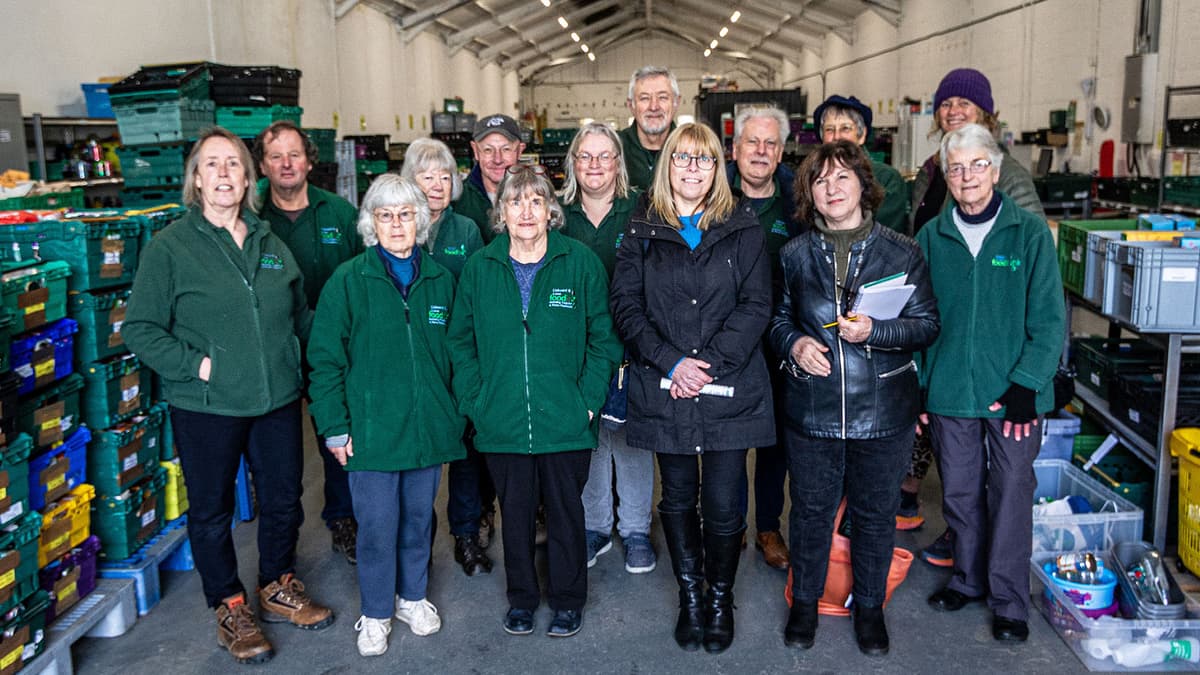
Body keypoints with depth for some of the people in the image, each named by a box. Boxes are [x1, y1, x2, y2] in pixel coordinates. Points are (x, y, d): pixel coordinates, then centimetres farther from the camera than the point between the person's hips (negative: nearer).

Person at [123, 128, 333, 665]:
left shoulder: (271, 243, 7)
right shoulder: (170, 246, -7)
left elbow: (300, 314, 17)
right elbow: (140, 328, -9)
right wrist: (195, 364, -17)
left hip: (277, 400, 4)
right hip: (205, 406, -4)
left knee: (284, 499, 16)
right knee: (212, 510, 11)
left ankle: (278, 588, 39)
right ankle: (230, 609, 30)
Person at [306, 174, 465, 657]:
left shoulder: (439, 279, 4)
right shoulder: (349, 280, -6)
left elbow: (455, 351, 11)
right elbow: (325, 358, -5)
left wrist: (457, 412, 7)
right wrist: (335, 427, -8)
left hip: (429, 427, 3)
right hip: (371, 429, -3)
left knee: (419, 519, 16)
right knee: (377, 526, 6)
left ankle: (412, 597, 37)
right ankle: (376, 613, 26)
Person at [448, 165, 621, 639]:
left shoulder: (580, 263, -5)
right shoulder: (479, 268, 1)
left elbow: (602, 338, -2)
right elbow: (461, 340, 6)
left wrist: (588, 400, -9)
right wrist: (474, 400, -3)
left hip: (566, 422, -1)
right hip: (502, 422, 2)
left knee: (566, 511, 13)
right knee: (515, 512, 15)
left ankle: (567, 599, 33)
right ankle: (521, 598, 36)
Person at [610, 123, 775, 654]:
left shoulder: (743, 230, 5)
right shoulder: (642, 231, 6)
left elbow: (756, 305, -2)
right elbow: (626, 306, -1)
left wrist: (711, 363, -13)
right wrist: (671, 362, -13)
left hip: (730, 391, -1)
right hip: (664, 391, 1)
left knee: (724, 504, 2)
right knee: (678, 498, 12)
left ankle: (721, 599, 24)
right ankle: (690, 597, 30)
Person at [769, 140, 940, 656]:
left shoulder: (902, 252, -3)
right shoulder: (795, 255, 3)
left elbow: (926, 324, -2)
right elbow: (778, 319, 12)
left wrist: (875, 332, -19)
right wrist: (793, 345, -10)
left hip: (883, 412, -1)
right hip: (811, 410, 1)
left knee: (875, 513, 13)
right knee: (811, 509, 13)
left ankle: (869, 607, 33)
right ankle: (805, 600, 34)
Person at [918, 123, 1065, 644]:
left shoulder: (1030, 234, -4)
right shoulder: (931, 238, 3)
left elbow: (1048, 319, -5)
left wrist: (1026, 384, -13)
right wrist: (915, 387, 4)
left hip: (1013, 393, -2)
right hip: (949, 391, 2)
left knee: (1011, 493, 5)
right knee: (960, 492, 13)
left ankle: (1009, 600, 18)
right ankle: (969, 577, 33)